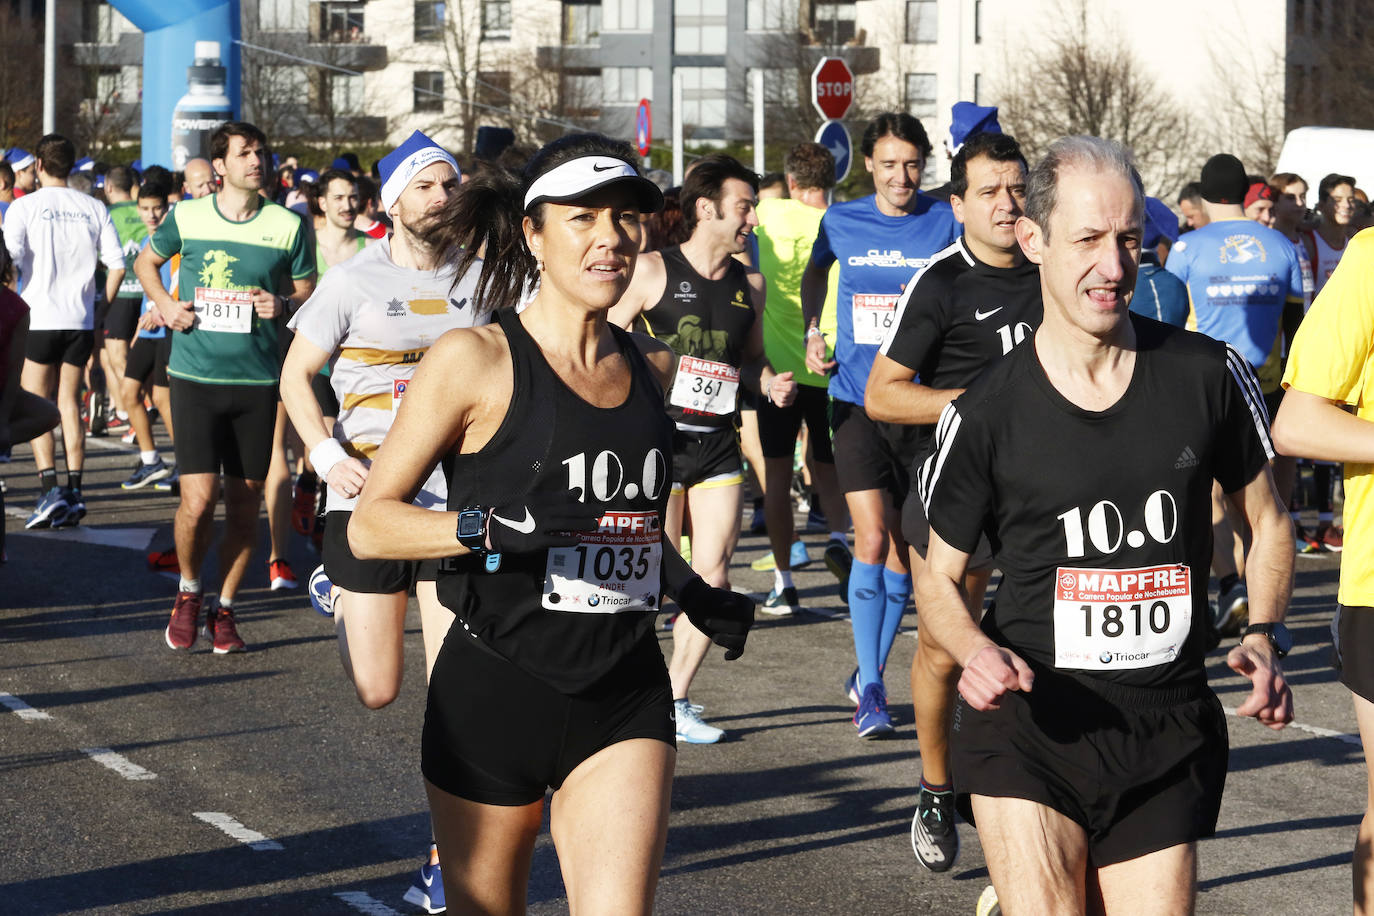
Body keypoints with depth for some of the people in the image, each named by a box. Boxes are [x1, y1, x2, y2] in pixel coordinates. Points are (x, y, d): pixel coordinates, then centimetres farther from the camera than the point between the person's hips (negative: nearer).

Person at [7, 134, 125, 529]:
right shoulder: (93, 208, 4)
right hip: (80, 321, 3)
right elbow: (117, 264, 0)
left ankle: (50, 489, -11)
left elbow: (10, 260, -13)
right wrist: (100, 305, 11)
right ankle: (74, 492, 7)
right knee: (70, 404, 11)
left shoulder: (24, 207, -5)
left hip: (39, 318, -3)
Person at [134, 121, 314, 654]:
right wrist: (165, 304, 3)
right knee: (198, 499, -10)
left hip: (257, 379, 1)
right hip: (195, 374, -1)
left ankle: (225, 609, 21)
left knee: (244, 503, 5)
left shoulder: (287, 225, 1)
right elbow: (146, 261, 20)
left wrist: (282, 303, -9)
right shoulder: (186, 218, 1)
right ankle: (188, 593, 17)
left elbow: (308, 288, 13)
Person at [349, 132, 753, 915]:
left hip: (625, 700, 3)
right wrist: (489, 526, -23)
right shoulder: (475, 360, -7)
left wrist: (693, 593, 11)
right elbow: (369, 525, -8)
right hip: (494, 694, -3)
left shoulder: (651, 367, 10)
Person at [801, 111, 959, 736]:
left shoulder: (946, 224, -2)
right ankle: (869, 689, -5)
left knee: (904, 549, 6)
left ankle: (869, 674, 22)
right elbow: (814, 273, 24)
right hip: (856, 398, 0)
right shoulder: (842, 222, 3)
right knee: (872, 540, -11)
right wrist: (812, 335, 13)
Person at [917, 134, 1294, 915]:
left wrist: (1266, 638, -2)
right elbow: (939, 575, 7)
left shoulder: (1209, 375, 2)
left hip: (1169, 734, 2)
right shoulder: (986, 415, -4)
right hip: (1029, 727, -2)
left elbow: (1267, 521, 15)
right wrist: (976, 652, -14)